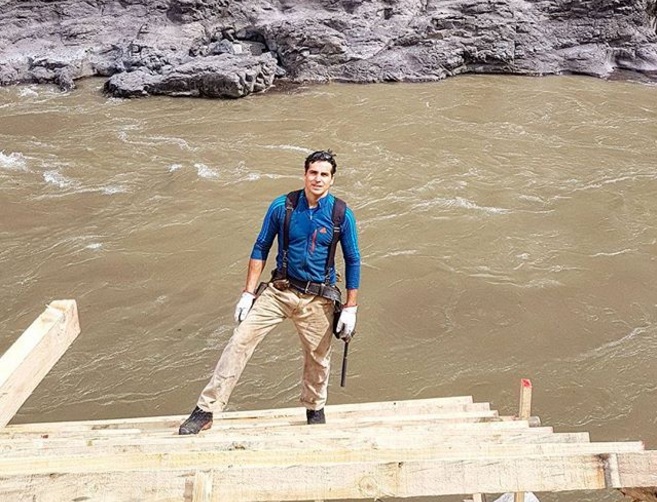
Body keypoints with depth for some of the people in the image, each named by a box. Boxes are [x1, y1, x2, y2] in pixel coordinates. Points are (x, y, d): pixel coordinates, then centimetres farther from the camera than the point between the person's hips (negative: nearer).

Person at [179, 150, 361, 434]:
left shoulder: (342, 215, -7)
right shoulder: (282, 206, -6)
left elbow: (353, 262, 1)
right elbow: (260, 249, 2)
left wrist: (350, 309, -1)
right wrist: (248, 293, -2)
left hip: (318, 299, 0)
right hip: (279, 291, 0)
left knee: (318, 358, 11)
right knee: (240, 341, -9)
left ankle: (314, 410, 41)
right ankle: (206, 411, -2)